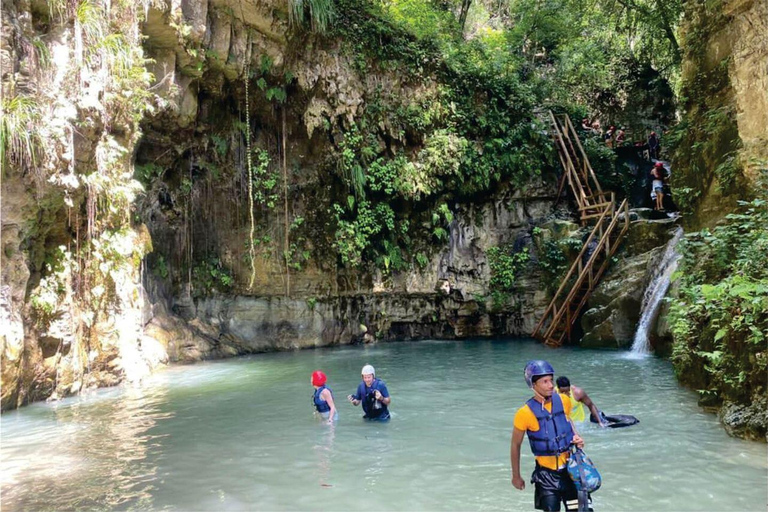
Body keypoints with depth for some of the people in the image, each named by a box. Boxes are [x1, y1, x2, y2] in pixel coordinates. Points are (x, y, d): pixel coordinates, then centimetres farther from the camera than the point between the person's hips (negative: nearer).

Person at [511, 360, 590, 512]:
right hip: (547, 472, -3)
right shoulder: (525, 413, -19)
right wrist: (516, 476, 2)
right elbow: (515, 445, -6)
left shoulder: (563, 401, -7)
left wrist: (576, 437, -4)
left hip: (571, 468, 4)